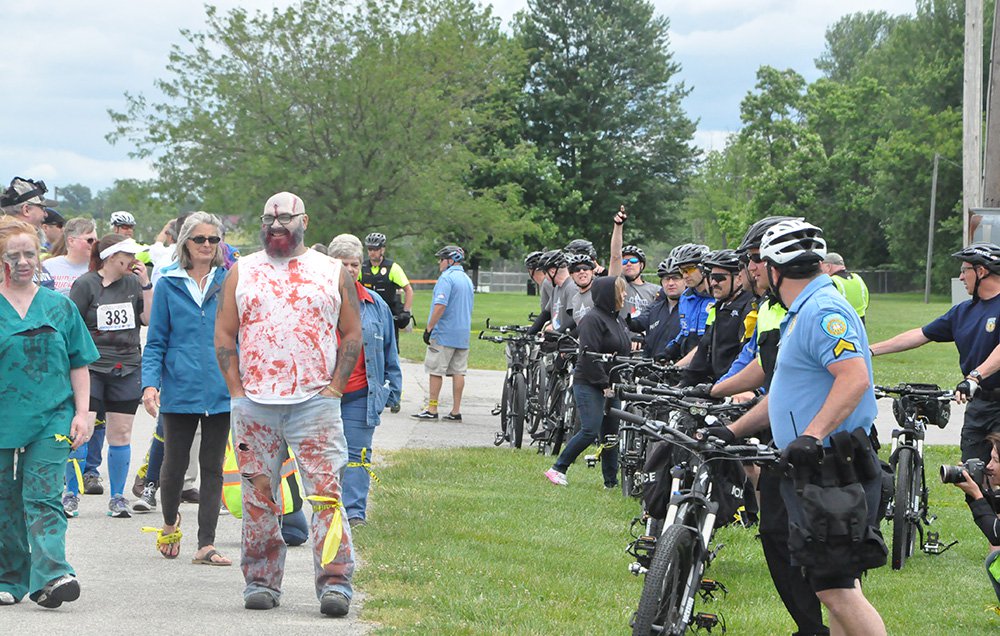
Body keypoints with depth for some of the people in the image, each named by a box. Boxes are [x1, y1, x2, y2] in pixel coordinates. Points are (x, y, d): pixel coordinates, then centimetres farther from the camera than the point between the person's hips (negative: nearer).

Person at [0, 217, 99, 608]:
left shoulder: (60, 307, 7)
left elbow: (79, 364, 11)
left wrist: (81, 413, 4)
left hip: (52, 419, 0)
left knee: (42, 496, -12)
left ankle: (51, 576, -21)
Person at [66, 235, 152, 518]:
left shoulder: (133, 283, 9)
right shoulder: (85, 285, -3)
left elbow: (150, 319, 2)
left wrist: (146, 284, -5)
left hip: (127, 369, 4)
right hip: (91, 367, -4)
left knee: (121, 432, 4)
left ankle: (118, 498, 13)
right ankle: (71, 495, 2)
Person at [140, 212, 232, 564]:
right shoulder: (169, 285, 2)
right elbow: (156, 342, 3)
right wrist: (150, 383, -9)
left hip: (220, 390, 1)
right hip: (180, 390, -1)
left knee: (213, 468, 3)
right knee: (174, 465, 7)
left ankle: (206, 545, 6)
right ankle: (170, 523, 34)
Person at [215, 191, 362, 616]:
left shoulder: (333, 273, 9)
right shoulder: (242, 272, 12)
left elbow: (352, 334, 10)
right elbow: (224, 333, 11)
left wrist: (335, 388, -1)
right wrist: (236, 390, 0)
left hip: (316, 402, -2)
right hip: (254, 403, 2)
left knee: (326, 492, -10)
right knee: (258, 495, 4)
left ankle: (335, 582, -11)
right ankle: (260, 581, 14)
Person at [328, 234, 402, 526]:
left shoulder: (375, 305, 8)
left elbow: (389, 353, 14)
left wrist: (392, 390, 11)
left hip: (360, 395, 1)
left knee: (357, 454, -3)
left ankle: (355, 511, -1)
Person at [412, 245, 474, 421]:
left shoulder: (446, 278, -12)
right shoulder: (467, 279, 16)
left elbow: (440, 306, -21)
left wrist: (429, 328, -16)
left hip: (444, 334, -8)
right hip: (463, 334, 8)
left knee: (435, 371, -3)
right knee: (458, 372, 6)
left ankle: (431, 409, -3)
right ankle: (456, 411, 6)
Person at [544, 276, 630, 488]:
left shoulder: (619, 320, 17)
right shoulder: (592, 320, -11)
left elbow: (624, 352, 22)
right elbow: (589, 355, -18)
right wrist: (604, 384, -18)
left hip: (612, 386, 8)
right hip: (589, 385, -8)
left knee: (612, 434, 6)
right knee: (590, 431, -15)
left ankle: (611, 481, 11)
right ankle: (558, 469, -4)